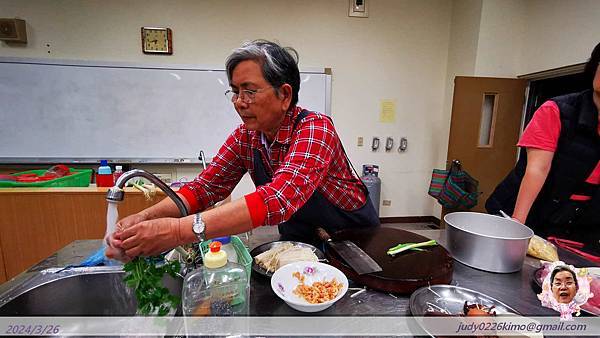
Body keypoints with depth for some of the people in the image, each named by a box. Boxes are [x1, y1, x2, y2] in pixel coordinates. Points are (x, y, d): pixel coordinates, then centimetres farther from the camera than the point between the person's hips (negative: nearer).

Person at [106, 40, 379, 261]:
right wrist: (145, 218, -24)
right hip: (297, 243, 4)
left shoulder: (314, 129, -25)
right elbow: (206, 186, -8)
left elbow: (281, 197, -39)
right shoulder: (245, 136, -5)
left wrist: (182, 229, -45)